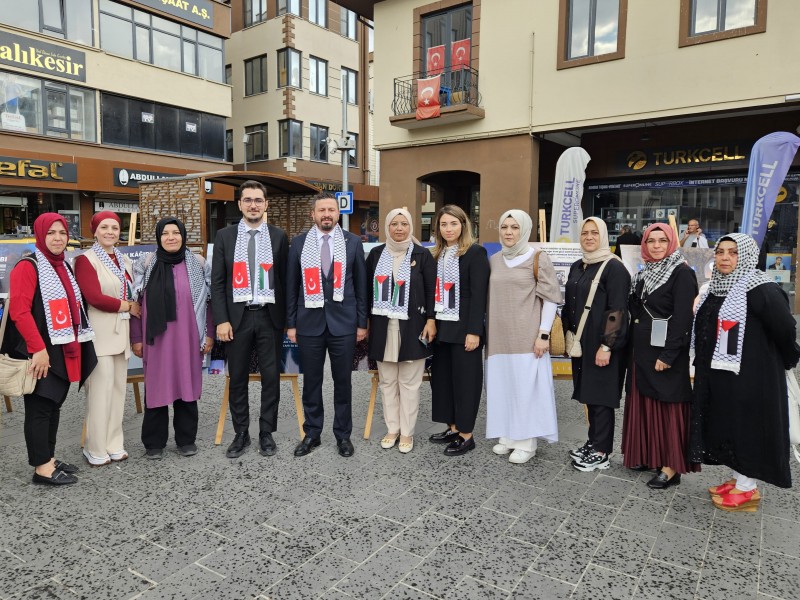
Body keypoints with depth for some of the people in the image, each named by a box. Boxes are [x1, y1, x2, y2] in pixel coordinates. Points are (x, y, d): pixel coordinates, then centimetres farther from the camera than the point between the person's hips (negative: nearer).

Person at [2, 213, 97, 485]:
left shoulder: (64, 267, 15)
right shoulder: (27, 267, -10)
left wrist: (75, 344, 14)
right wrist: (38, 349, -22)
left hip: (64, 350, 8)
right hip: (41, 353, -8)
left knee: (54, 405, 14)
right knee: (40, 407, 0)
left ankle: (49, 458, 25)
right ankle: (42, 467, 8)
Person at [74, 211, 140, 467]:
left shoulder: (125, 261, 14)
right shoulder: (86, 259, -6)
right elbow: (95, 298, -16)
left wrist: (135, 334, 3)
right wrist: (128, 306, -5)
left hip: (121, 332, 6)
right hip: (100, 334, -6)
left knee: (118, 388, 10)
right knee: (101, 390, -4)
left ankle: (114, 444, 21)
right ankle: (96, 449, 9)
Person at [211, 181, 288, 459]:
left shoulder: (279, 236, 4)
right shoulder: (225, 236, 4)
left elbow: (285, 279, 5)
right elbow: (217, 281, 3)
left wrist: (286, 318, 1)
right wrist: (221, 320, -6)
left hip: (269, 317, 0)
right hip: (237, 317, 1)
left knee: (271, 378, 6)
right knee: (238, 379, 9)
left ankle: (266, 433, 20)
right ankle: (241, 434, 23)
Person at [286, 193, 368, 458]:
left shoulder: (353, 242, 3)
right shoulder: (299, 243, 4)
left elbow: (361, 284, 4)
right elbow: (291, 286, 6)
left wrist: (362, 322, 2)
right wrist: (290, 324, 3)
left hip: (343, 322, 0)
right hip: (309, 322, 1)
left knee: (343, 381, 8)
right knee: (311, 381, 9)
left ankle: (343, 434, 23)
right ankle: (312, 433, 25)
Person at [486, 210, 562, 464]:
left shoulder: (538, 259, -5)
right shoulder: (494, 260, 10)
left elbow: (551, 299, -7)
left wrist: (543, 334, -13)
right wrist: (488, 332, 13)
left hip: (526, 336, -5)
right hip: (499, 336, 5)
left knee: (526, 386, 0)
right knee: (503, 386, 10)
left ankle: (526, 441, 12)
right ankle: (508, 436, 24)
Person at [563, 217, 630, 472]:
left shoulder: (614, 268, -11)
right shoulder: (577, 267, 11)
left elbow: (617, 310, -16)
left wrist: (606, 346, -20)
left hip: (603, 345, -7)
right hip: (581, 342, 7)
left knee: (600, 396, 0)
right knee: (588, 393, 14)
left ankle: (601, 453, 11)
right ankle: (593, 442, 27)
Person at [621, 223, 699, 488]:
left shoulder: (682, 273, -10)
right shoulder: (644, 273, 12)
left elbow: (683, 317, -17)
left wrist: (668, 355, -21)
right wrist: (633, 346, 9)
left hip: (666, 352, -7)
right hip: (641, 349, 7)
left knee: (668, 406, -1)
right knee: (644, 403, 13)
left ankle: (671, 467, 9)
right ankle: (646, 455, 25)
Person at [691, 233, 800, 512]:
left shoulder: (762, 290, -17)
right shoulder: (716, 290, 8)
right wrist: (702, 364, 13)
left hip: (750, 376, -8)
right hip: (717, 376, 8)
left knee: (747, 426, 4)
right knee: (727, 426, 16)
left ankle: (748, 489, 18)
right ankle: (738, 478, 32)